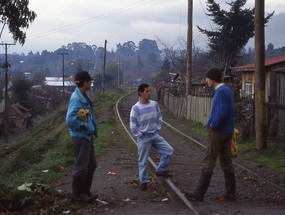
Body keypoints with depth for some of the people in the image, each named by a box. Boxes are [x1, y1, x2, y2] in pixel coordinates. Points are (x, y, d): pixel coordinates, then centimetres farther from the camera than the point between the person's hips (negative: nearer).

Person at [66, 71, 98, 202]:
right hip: (80, 137, -10)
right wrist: (83, 126, -17)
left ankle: (86, 192, 27)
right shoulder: (76, 98, -19)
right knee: (81, 167, -1)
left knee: (91, 165, 16)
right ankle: (78, 194, 12)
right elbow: (70, 120, -28)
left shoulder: (85, 97, 11)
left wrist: (93, 129, 11)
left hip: (88, 136, 10)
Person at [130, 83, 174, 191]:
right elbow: (133, 126, -9)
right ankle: (143, 181, 18)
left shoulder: (154, 104, 0)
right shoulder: (136, 108, -13)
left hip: (155, 135, 5)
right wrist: (140, 135, -8)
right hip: (143, 138, -5)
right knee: (143, 161, 3)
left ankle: (160, 170, 16)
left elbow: (159, 118, 15)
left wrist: (157, 129, 7)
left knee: (169, 150, -1)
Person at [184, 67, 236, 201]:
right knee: (226, 163, 9)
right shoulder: (227, 90, 15)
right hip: (227, 132, 10)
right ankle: (230, 194, 11)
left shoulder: (221, 92, -16)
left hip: (217, 132, -10)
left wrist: (213, 125, -11)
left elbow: (222, 113, -25)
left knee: (208, 162, -6)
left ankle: (199, 193, -3)